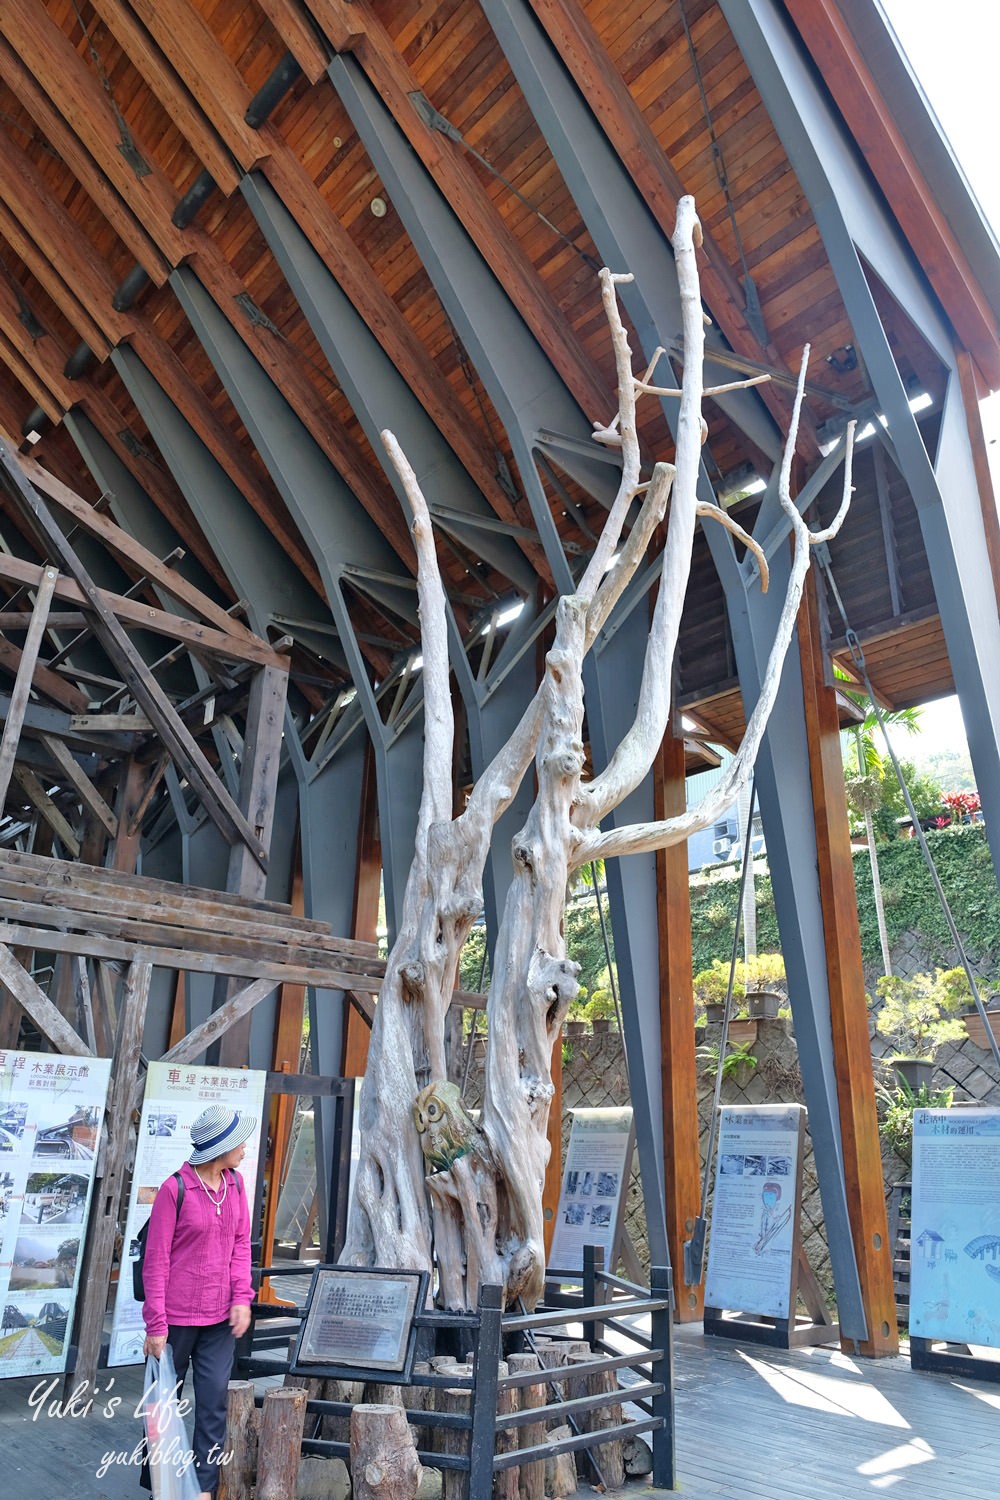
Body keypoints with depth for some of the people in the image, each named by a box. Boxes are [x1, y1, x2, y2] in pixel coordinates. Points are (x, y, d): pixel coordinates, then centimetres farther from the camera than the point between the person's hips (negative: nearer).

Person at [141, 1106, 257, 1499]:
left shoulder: (235, 1184, 1)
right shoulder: (174, 1189, -16)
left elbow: (241, 1244, 7)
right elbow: (155, 1259, -11)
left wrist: (242, 1297, -4)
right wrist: (156, 1324, -9)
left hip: (220, 1318, 4)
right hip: (177, 1317, -4)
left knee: (214, 1401, 4)